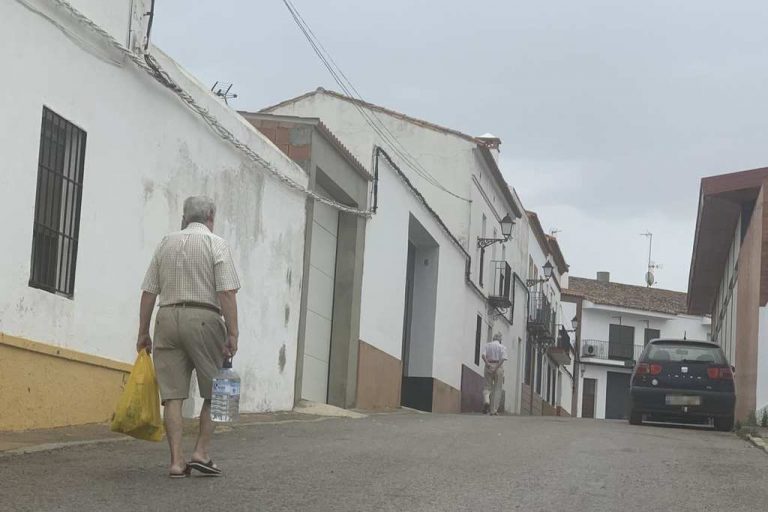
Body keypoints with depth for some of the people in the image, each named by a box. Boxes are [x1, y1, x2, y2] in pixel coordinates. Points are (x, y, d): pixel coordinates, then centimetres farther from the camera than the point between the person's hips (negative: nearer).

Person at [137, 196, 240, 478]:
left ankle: (176, 461, 0)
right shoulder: (216, 244, 1)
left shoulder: (166, 243, 14)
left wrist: (143, 333, 16)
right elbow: (226, 292, -9)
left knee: (172, 394, 3)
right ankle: (201, 453, 1)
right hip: (203, 319, -4)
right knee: (215, 391, 8)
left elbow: (148, 292, 12)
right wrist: (232, 333, -9)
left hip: (167, 318, 4)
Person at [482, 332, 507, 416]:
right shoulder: (502, 347, 3)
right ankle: (493, 410, 2)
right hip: (499, 367, -1)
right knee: (497, 389, 5)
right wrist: (496, 368, -15)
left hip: (488, 367, 1)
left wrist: (487, 364, -12)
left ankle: (486, 401, -19)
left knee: (487, 386, 12)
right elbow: (503, 358, -12)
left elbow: (483, 355, -8)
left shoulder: (487, 345, 9)